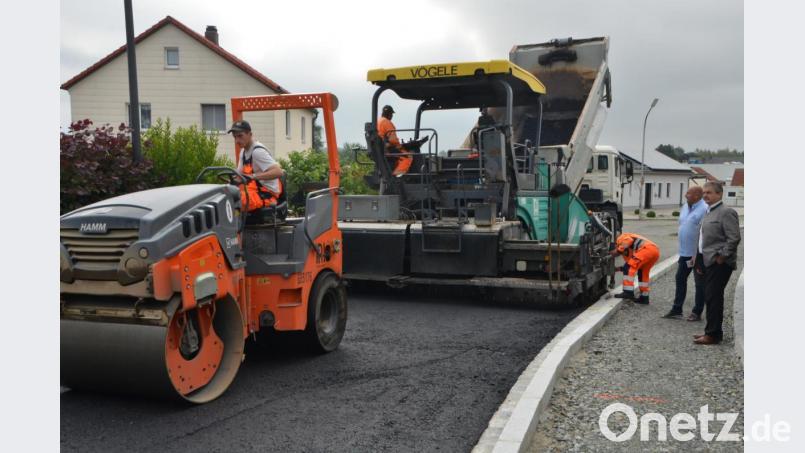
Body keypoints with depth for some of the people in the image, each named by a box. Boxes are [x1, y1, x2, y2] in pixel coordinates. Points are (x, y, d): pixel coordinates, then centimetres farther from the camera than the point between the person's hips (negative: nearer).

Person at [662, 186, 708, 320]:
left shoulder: (704, 209, -18)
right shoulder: (685, 207, 9)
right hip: (685, 252, 8)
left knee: (699, 283, 5)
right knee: (680, 279, 12)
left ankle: (697, 313, 14)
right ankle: (677, 310, 20)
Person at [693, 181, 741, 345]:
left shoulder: (726, 212, -12)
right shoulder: (708, 212, 16)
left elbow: (734, 238, -18)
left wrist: (722, 257, -16)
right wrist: (700, 262, 17)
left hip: (719, 263, -9)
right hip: (709, 262, 9)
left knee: (713, 298, -6)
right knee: (711, 298, 14)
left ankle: (713, 334, 1)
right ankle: (712, 331, 23)